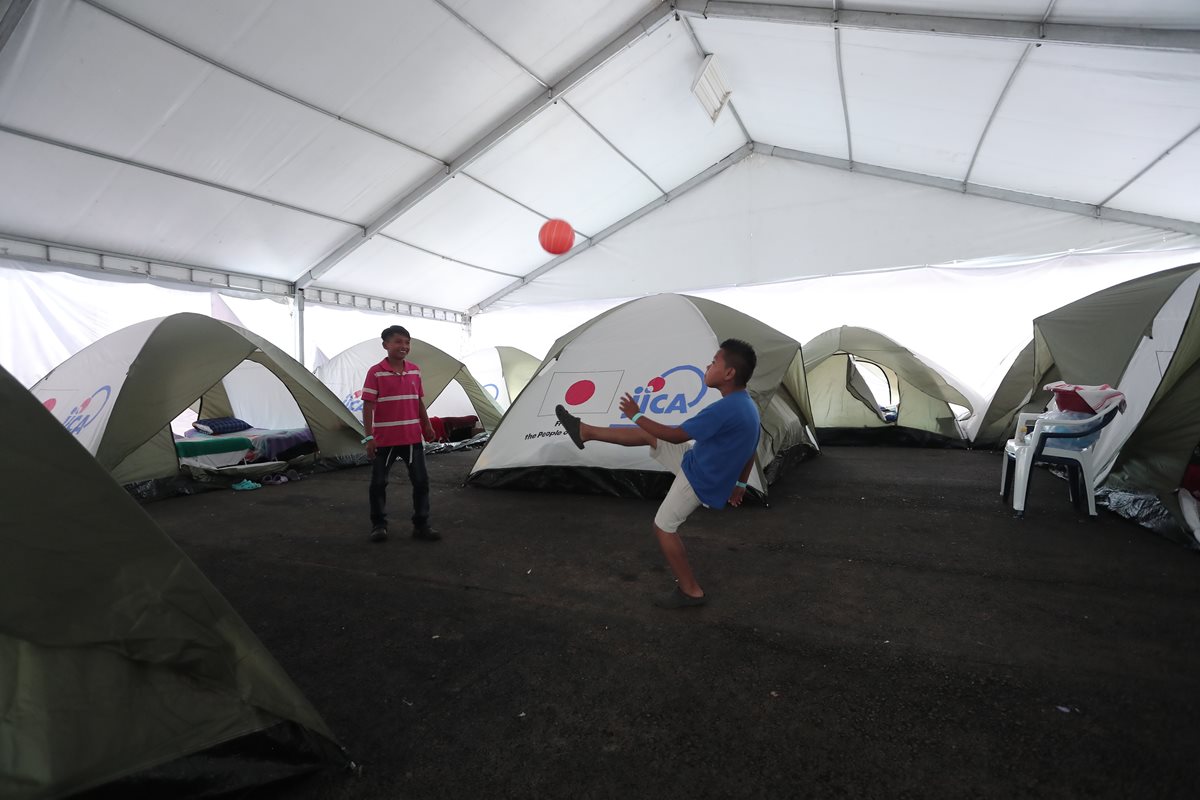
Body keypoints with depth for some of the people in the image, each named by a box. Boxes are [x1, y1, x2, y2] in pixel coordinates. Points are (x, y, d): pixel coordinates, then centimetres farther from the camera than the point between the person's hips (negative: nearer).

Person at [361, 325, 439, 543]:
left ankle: (421, 525, 15)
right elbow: (368, 407, -10)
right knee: (378, 483, 8)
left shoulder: (415, 371, 5)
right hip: (384, 439, -4)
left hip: (412, 437, 4)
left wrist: (427, 427, 12)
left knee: (421, 481, 4)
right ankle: (379, 525, 25)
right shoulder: (375, 372, -9)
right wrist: (369, 437, -14)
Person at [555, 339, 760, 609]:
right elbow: (750, 452, 12)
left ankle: (690, 591, 15)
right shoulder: (748, 406, 0)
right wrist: (739, 484, 26)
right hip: (698, 463, 9)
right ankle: (585, 432, 19)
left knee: (664, 527, 3)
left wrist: (636, 416, -16)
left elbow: (676, 436, -26)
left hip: (698, 479, -9)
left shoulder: (724, 409, -31)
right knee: (647, 435, 9)